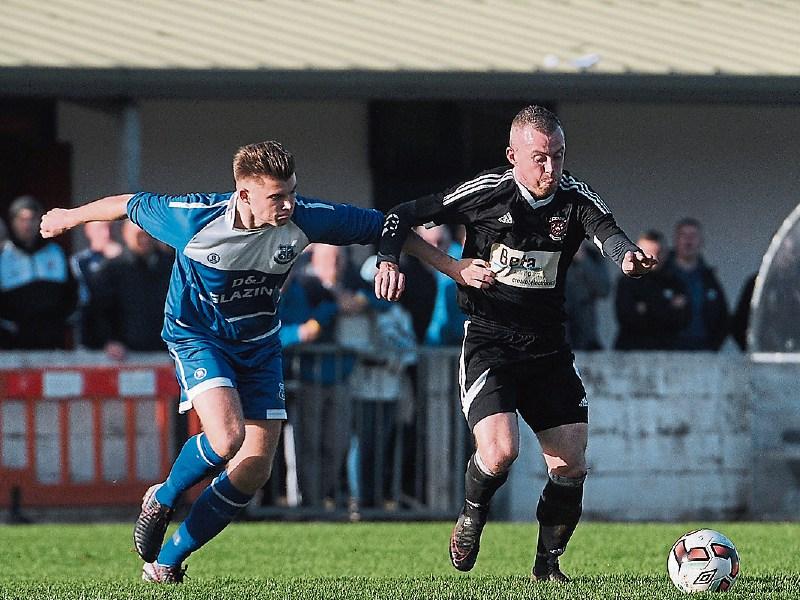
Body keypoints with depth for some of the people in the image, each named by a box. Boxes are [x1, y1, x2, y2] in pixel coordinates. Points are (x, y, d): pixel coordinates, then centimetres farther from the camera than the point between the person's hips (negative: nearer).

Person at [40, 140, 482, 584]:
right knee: (226, 436, -29)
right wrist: (71, 216, 9)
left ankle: (167, 561, 12)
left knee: (254, 472, -3)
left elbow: (384, 228, -10)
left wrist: (455, 270, -8)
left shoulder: (304, 218, -21)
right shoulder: (194, 219, -27)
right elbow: (131, 205, -8)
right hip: (196, 336, -4)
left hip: (258, 344, 4)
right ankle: (162, 499, 3)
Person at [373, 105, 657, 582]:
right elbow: (404, 215, -1)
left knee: (571, 467, -1)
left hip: (549, 348, 3)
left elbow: (607, 232, -25)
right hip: (489, 343, -3)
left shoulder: (576, 199, -4)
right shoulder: (486, 193, -8)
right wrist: (389, 260, -19)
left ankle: (548, 562, 22)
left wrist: (628, 256, -48)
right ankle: (473, 514, 11)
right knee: (499, 452, -23)